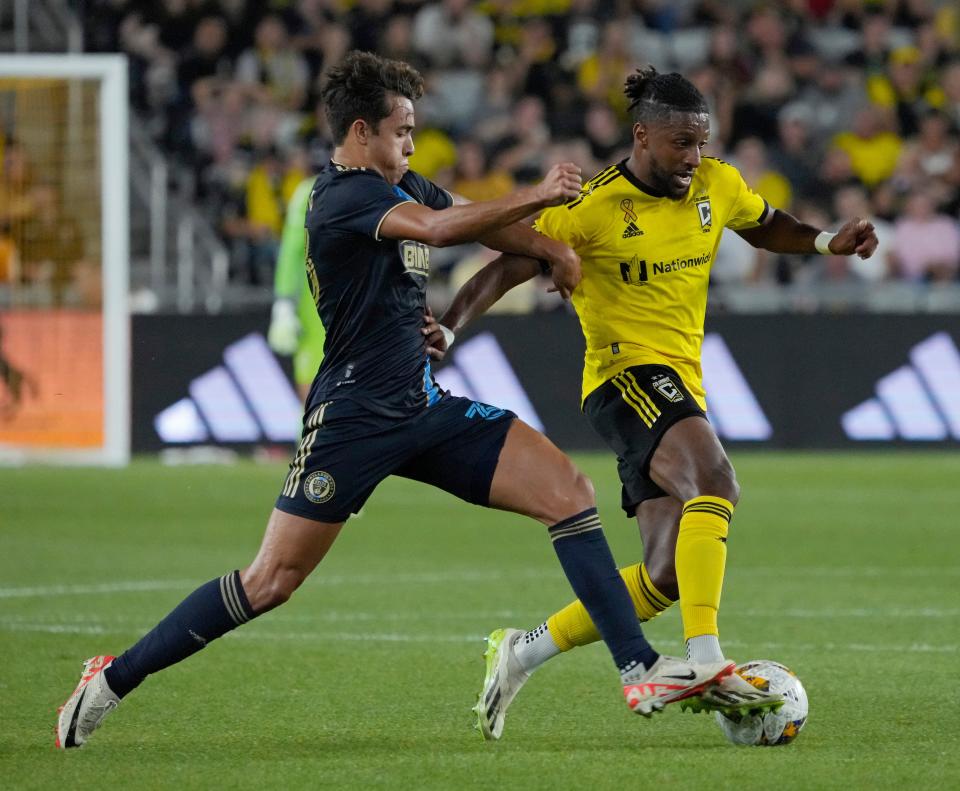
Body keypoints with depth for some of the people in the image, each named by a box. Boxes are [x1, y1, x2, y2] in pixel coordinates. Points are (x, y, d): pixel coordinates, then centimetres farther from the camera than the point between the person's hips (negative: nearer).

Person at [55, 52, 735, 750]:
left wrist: (552, 249, 13)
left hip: (426, 409, 8)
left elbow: (478, 223, 28)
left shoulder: (405, 187, 13)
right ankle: (114, 678, 8)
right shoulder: (343, 195, -14)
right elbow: (438, 227, -30)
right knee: (270, 582, -7)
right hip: (354, 417, -8)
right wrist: (536, 197, -27)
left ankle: (642, 671, -7)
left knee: (570, 493, -6)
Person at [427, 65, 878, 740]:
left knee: (667, 575, -1)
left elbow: (766, 227, 28)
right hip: (627, 373, -7)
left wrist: (827, 242, 10)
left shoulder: (717, 186, 9)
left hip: (681, 386, 7)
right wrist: (448, 328, -21)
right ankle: (706, 665, -43)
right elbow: (508, 268, -8)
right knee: (715, 481, -35)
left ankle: (522, 653, 14)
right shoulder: (594, 207, -9)